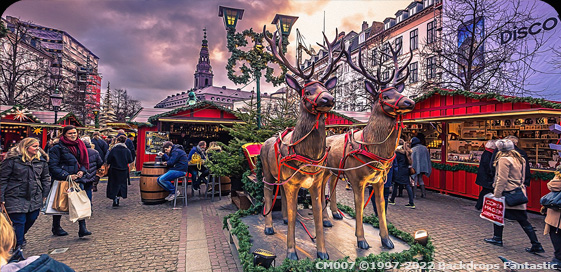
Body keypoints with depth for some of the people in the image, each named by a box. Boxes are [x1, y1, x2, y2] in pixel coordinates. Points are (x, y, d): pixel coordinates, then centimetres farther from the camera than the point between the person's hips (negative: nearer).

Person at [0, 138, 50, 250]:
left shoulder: (41, 160, 5)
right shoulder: (12, 159, -9)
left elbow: (45, 178, 14)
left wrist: (45, 194, 11)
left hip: (35, 197, 5)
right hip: (16, 197, -5)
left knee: (32, 218, 13)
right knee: (19, 221, -4)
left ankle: (20, 236, 43)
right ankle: (17, 247, 11)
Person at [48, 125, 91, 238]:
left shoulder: (80, 146, 10)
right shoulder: (57, 147, -7)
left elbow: (85, 162, 19)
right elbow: (53, 166, -10)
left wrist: (82, 171, -1)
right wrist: (67, 176, -18)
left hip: (77, 178, 4)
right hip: (61, 180, -4)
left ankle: (82, 228, -2)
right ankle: (56, 228, 30)